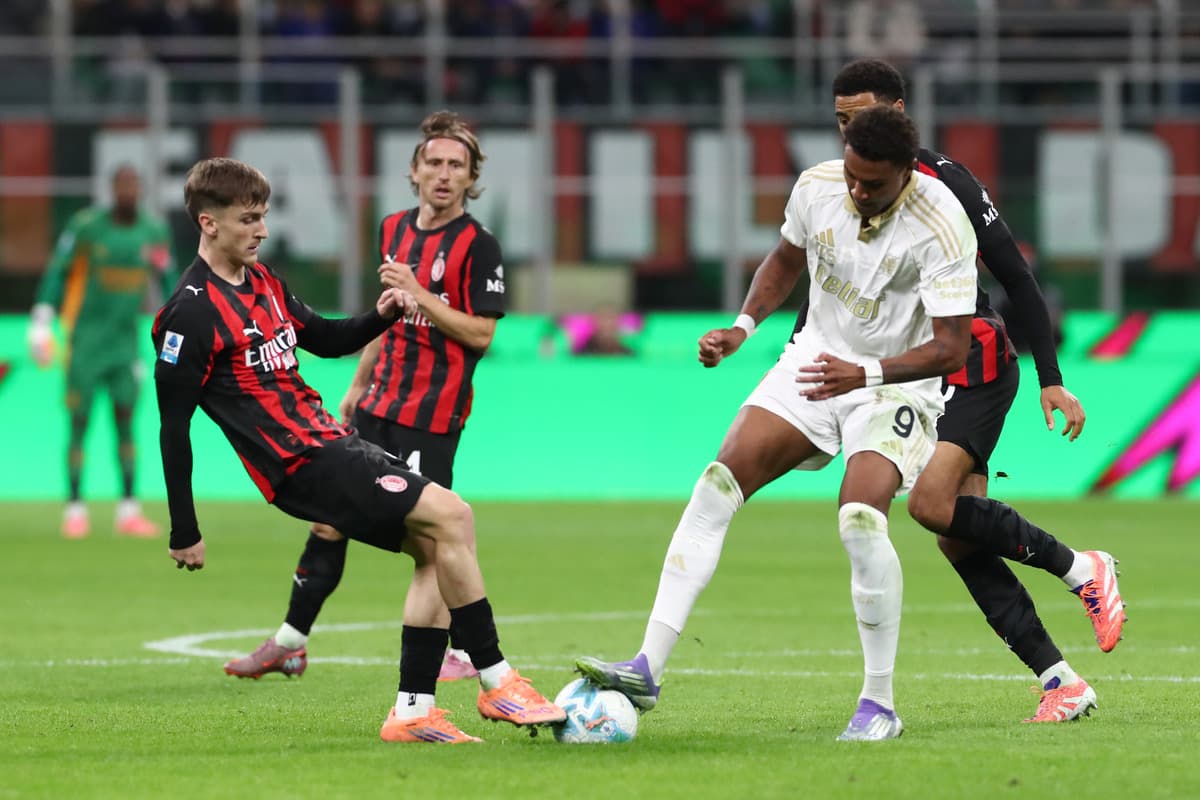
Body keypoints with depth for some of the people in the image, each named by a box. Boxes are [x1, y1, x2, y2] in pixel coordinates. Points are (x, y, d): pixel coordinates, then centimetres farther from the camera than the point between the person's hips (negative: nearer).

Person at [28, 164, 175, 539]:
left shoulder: (154, 231, 2)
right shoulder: (86, 226, -11)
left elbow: (167, 280, 13)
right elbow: (55, 273, -5)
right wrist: (41, 323, -9)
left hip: (125, 340, 4)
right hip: (85, 338, -4)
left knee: (125, 421, 1)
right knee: (79, 424, -2)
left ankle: (128, 511, 3)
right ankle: (74, 510, 2)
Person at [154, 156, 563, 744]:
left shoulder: (262, 281, 14)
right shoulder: (194, 312, -13)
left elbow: (323, 339, 28)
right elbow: (173, 425, -12)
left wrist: (381, 315, 7)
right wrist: (184, 533, -11)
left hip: (331, 441, 10)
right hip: (300, 464, -10)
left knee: (436, 549, 6)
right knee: (449, 516, -17)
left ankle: (408, 713, 9)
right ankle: (496, 684, -11)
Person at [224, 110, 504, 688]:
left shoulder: (477, 245, -11)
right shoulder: (395, 229, 11)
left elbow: (480, 335, -15)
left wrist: (421, 297, -23)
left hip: (432, 412, -8)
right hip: (380, 401, 8)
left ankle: (445, 653, 4)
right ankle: (290, 643, 21)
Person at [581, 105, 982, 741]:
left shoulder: (942, 227, -24)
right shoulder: (817, 186, -8)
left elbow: (951, 348, -26)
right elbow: (786, 259, 15)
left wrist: (867, 373, -38)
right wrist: (744, 326, 0)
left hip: (896, 385, -5)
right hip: (816, 358, 5)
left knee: (861, 517, -27)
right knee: (718, 483, -11)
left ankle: (879, 705, -11)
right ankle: (647, 669, -13)